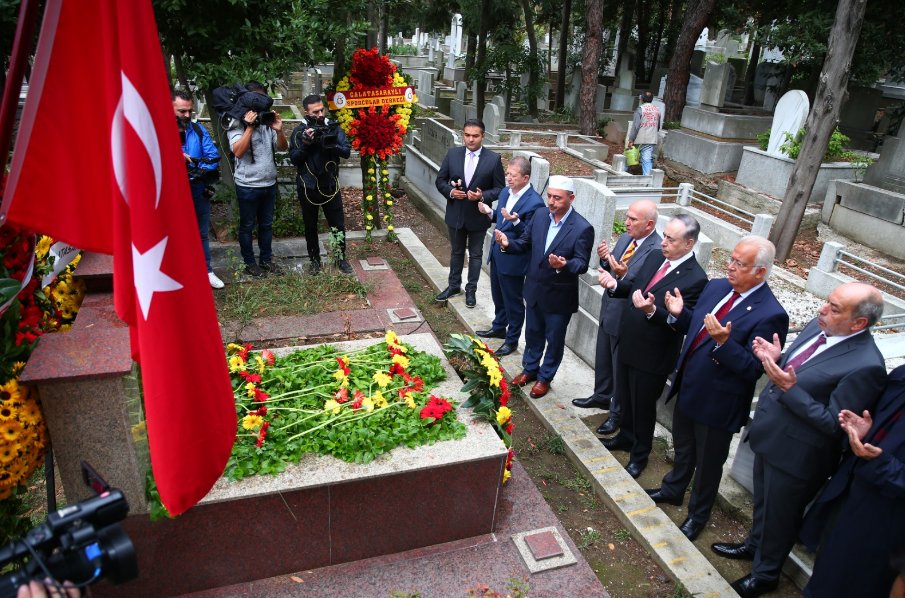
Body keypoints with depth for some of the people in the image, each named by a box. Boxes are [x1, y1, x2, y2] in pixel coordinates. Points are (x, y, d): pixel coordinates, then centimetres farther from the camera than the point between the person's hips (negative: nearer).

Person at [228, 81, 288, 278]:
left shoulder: (267, 122, 4)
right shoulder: (237, 125, -8)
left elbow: (283, 147, 4)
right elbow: (238, 151, -22)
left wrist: (279, 130, -13)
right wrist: (249, 127, -23)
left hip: (269, 184, 5)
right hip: (248, 186, -5)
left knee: (266, 224, 16)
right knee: (247, 226, 8)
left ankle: (266, 259, 29)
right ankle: (249, 263, 20)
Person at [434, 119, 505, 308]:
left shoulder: (494, 159, -10)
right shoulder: (452, 154, -3)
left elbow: (500, 188, -6)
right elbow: (440, 180, 4)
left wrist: (483, 196, -22)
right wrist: (450, 191, -16)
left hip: (478, 215, -2)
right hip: (456, 214, 2)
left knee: (475, 254, 12)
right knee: (456, 252, 19)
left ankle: (471, 290, 27)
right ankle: (454, 285, 36)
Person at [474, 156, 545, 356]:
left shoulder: (534, 202, -22)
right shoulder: (505, 192, 2)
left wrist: (515, 221, -35)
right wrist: (490, 212, -4)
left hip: (513, 259, -8)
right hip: (497, 253, 8)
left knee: (513, 301, 9)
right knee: (498, 295, 25)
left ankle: (511, 340, 25)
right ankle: (499, 327, 45)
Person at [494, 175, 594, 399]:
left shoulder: (583, 228, -19)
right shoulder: (539, 217, -3)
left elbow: (582, 264, -21)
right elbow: (524, 244, 4)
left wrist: (564, 265, -42)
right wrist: (508, 244, -18)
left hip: (559, 295, -5)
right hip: (534, 290, 5)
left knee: (554, 339, 14)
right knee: (533, 334, 23)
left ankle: (545, 377, 34)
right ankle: (529, 369, 44)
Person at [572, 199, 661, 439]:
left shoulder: (658, 250, -25)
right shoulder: (625, 238, 0)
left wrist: (624, 275, -38)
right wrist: (604, 259, -11)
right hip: (608, 309, 8)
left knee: (620, 367, 10)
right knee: (603, 358, 25)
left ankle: (617, 413, 31)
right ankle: (602, 396, 49)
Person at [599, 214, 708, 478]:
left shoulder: (695, 279, -22)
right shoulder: (654, 257, 0)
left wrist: (652, 310, -39)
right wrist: (615, 284, -9)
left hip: (653, 355, -7)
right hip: (629, 344, 7)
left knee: (644, 406, 12)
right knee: (626, 397, 25)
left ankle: (639, 455, 34)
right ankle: (626, 437, 49)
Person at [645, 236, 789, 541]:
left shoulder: (770, 315, -24)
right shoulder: (716, 287, -2)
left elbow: (753, 369, -26)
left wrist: (724, 342, -38)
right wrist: (680, 314, -7)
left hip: (718, 402, -6)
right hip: (688, 388, 7)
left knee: (708, 462, 17)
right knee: (683, 448, 29)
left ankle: (697, 515, 40)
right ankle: (673, 490, 54)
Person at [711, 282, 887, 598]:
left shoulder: (865, 366, -28)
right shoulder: (816, 327, -5)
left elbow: (833, 424, -24)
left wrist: (789, 389, -31)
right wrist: (775, 359, -10)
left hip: (795, 453, -7)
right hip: (770, 433, 7)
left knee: (779, 515, 17)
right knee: (763, 500, 29)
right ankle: (755, 544, 55)